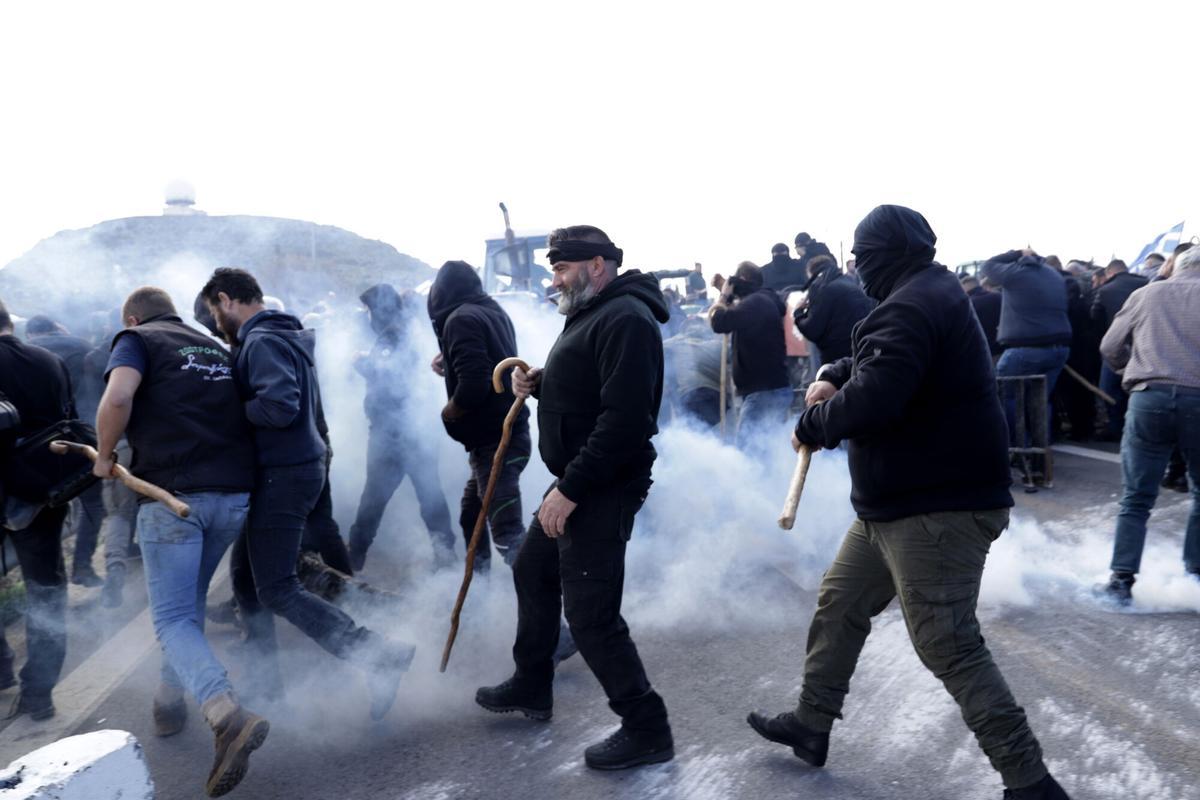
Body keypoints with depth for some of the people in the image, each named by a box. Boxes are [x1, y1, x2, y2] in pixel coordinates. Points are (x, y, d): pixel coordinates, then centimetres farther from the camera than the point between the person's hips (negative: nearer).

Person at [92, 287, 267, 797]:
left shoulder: (137, 340, 5)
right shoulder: (216, 349, 23)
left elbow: (117, 398, -14)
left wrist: (105, 454, 0)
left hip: (174, 493, -5)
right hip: (235, 495, 6)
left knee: (173, 617, -3)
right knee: (191, 602, 24)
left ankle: (227, 715, -24)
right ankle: (171, 701, 33)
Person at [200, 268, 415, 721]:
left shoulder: (261, 342, -16)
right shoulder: (288, 335, 15)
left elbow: (280, 407, -30)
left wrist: (236, 408, -13)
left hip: (284, 475, -10)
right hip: (300, 466, 10)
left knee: (277, 590, -7)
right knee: (248, 575, 21)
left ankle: (379, 656, -12)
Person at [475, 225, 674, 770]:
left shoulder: (626, 319, -19)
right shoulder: (590, 314, 16)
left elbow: (624, 419, -28)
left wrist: (570, 488, -26)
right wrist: (538, 385, 4)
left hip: (604, 489, -11)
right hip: (576, 484, 11)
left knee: (590, 612, -8)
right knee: (532, 570, 22)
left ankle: (646, 728, 7)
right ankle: (532, 685, 40)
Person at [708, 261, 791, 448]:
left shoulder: (754, 303, -17)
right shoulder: (765, 300, 15)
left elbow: (719, 322, -25)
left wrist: (723, 296, -7)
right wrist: (728, 296, 17)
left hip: (764, 391, -11)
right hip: (776, 388, 11)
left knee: (747, 448, -14)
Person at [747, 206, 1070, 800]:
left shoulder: (910, 307, -21)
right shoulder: (928, 295, 15)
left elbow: (872, 400, -32)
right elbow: (879, 361, 29)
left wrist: (811, 425, -13)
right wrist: (834, 375, 8)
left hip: (938, 507, -11)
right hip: (902, 498, 11)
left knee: (949, 647, -8)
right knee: (839, 603, 19)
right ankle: (812, 723, 34)